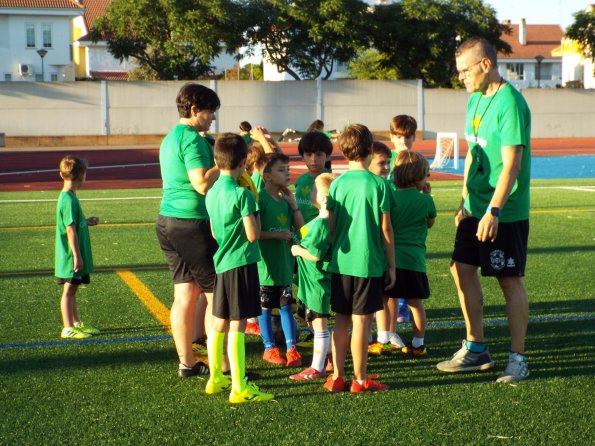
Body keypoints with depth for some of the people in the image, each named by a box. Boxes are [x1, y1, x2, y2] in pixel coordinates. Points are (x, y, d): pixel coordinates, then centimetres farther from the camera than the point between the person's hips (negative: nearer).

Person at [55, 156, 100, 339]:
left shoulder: (68, 196, 10)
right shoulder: (69, 199, -19)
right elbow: (70, 230, -22)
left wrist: (87, 222, 24)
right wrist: (77, 256, -22)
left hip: (72, 256, 9)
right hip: (71, 256, -9)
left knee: (72, 289, 16)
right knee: (69, 290, -3)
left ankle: (77, 323, 26)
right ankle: (68, 328, 3)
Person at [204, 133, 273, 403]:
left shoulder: (211, 193, 8)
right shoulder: (242, 194, -16)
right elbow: (253, 235, -16)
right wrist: (255, 211, -2)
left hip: (222, 262, 8)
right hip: (241, 263, -8)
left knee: (219, 323, 15)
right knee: (237, 326, -6)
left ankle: (216, 378, 26)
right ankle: (240, 388, -2)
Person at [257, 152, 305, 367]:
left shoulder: (286, 200, 8)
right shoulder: (259, 199, -13)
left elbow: (301, 227, 7)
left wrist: (293, 204, -2)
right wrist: (276, 234, -21)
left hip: (285, 261, 6)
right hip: (265, 263, -6)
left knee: (286, 305, 9)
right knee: (265, 307, 6)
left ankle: (291, 347, 13)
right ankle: (269, 348, 17)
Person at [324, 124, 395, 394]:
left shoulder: (337, 184, 2)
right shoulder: (378, 184, -8)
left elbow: (331, 227, 5)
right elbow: (386, 229, -5)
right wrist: (391, 265, 4)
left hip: (341, 261, 4)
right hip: (369, 263, -4)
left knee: (341, 320, 12)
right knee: (361, 321, 1)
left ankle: (337, 377, 15)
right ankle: (360, 380, 7)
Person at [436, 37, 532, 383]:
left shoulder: (510, 103, -18)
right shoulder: (476, 99, 10)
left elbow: (511, 164, -22)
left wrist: (493, 212, -26)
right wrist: (466, 201, 14)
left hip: (505, 211, -9)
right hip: (476, 207, 9)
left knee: (510, 280, 0)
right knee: (463, 270, 10)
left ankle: (518, 358, 11)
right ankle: (476, 349, 23)